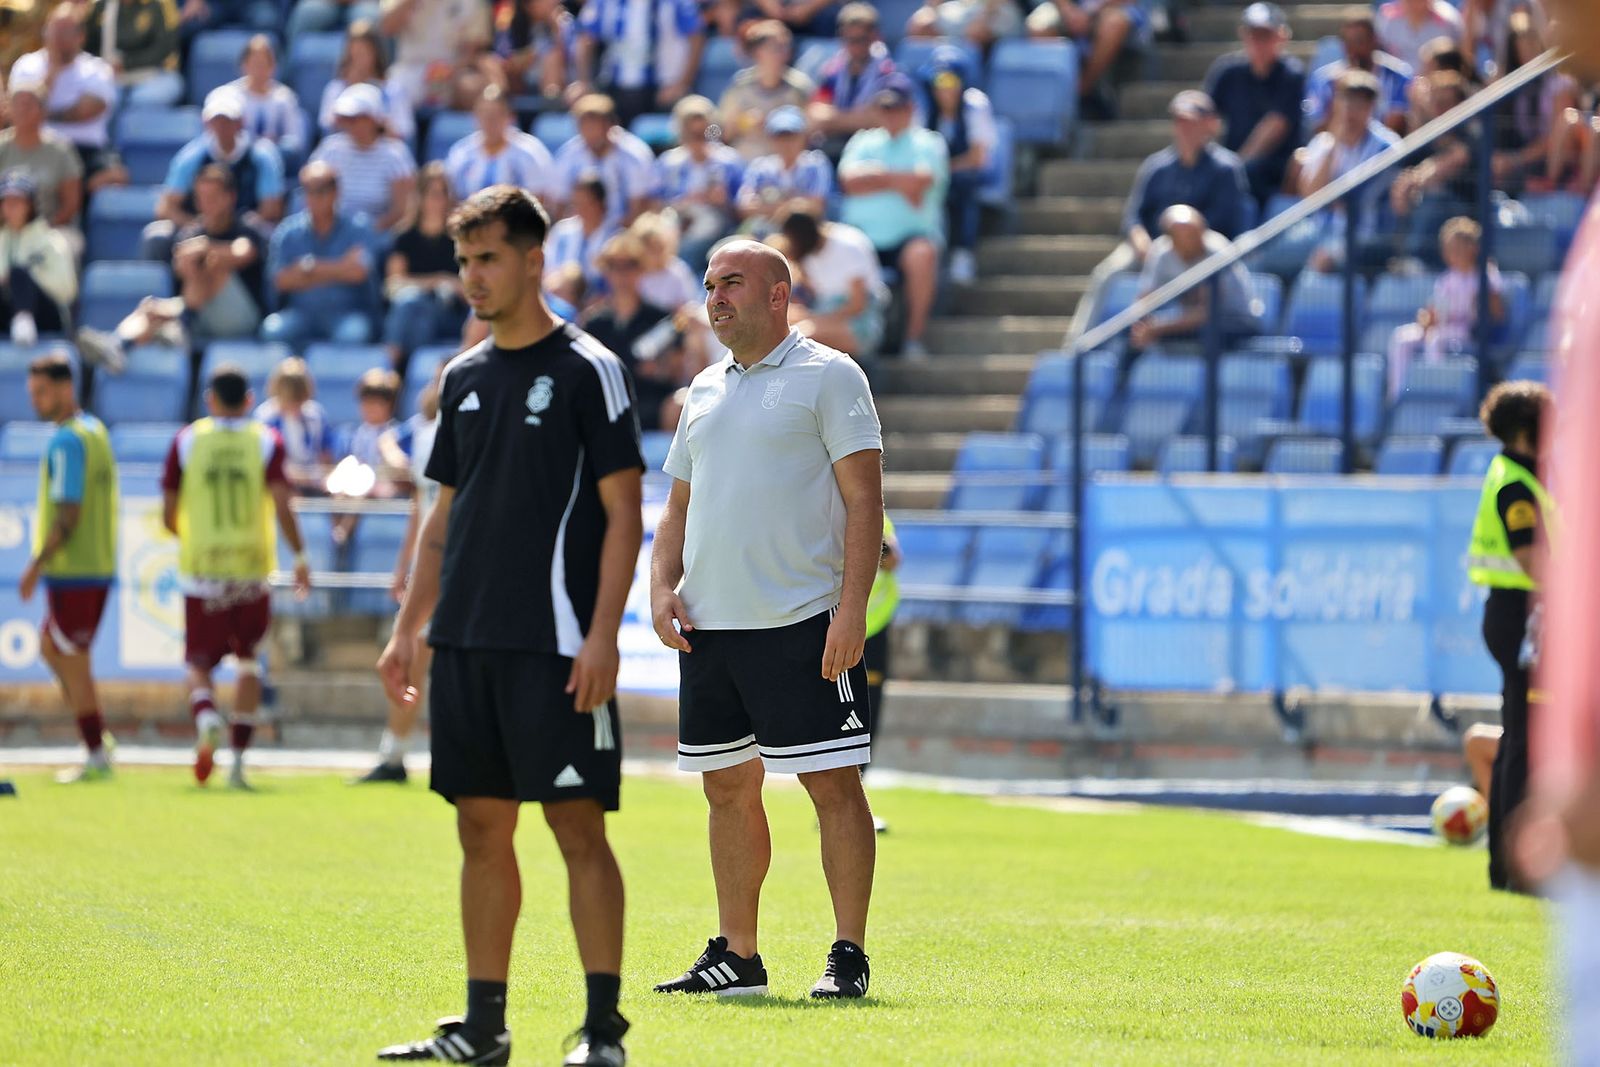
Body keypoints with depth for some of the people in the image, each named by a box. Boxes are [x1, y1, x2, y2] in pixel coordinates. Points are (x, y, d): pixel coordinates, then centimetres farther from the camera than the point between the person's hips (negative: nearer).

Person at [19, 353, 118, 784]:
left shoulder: (66, 441, -16)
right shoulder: (95, 431, 12)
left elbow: (68, 514, -21)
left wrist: (37, 565, -16)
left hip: (73, 571, -9)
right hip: (100, 566, 9)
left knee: (73, 664, -2)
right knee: (49, 647, 20)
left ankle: (96, 756, 2)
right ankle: (96, 737, 17)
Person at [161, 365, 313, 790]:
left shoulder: (186, 440, 2)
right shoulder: (266, 441, 0)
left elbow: (169, 515, 3)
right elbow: (281, 504, -12)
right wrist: (300, 555, -4)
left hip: (201, 568, 0)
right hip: (252, 569, 0)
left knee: (199, 663, 8)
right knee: (248, 659, 13)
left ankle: (207, 717, -25)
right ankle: (238, 759, 6)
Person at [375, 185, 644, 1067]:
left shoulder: (587, 370, -5)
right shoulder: (463, 379, 14)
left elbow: (622, 513, -8)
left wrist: (602, 635, -15)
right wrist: (408, 629, 14)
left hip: (554, 648, -6)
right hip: (465, 645, 6)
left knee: (579, 827, -8)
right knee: (482, 829, 9)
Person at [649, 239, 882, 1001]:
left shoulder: (828, 376, -3)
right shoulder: (705, 390, 17)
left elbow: (863, 498, -8)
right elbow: (680, 503, 23)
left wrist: (851, 607, -17)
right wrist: (662, 586, 5)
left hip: (801, 622, -7)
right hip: (708, 625, 7)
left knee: (832, 784, -6)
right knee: (728, 788, 9)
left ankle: (848, 957, -3)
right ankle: (735, 957, 16)